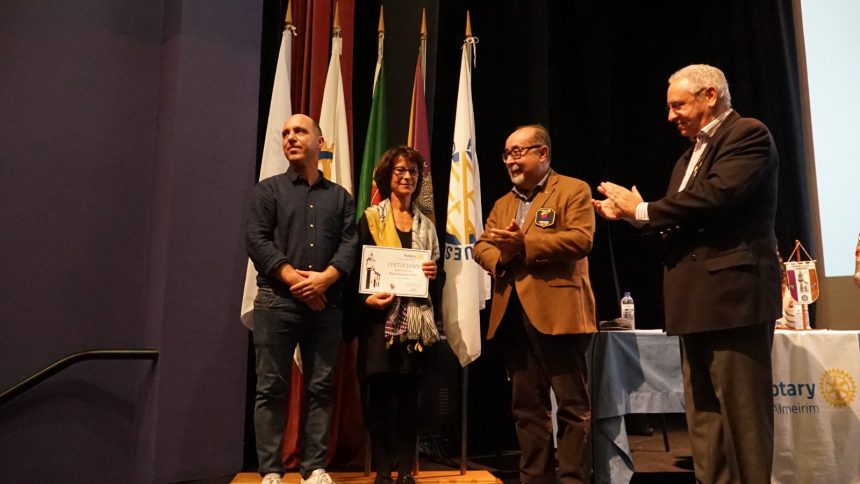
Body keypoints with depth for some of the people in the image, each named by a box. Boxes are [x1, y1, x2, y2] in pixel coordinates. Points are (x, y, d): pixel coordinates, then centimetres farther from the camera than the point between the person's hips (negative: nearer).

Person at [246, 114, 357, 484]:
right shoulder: (268, 189, 10)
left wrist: (324, 278, -15)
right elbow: (256, 240, -3)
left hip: (327, 304, 2)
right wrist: (294, 278, -14)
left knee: (320, 387, 4)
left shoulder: (340, 197, 15)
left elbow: (350, 245, 3)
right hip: (277, 300, -1)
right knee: (272, 387, 0)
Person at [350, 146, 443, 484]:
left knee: (409, 394, 5)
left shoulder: (426, 224, 15)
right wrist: (366, 299, -18)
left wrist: (433, 274, -6)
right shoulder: (370, 218, 4)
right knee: (379, 393, -1)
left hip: (415, 319, 3)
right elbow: (356, 267, -2)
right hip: (379, 317, -3)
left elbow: (436, 279, 15)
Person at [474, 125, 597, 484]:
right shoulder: (503, 203, 22)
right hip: (512, 315, 6)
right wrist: (500, 256, -9)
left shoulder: (573, 190, 3)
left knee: (573, 404, 0)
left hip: (558, 312, -6)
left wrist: (524, 245, -17)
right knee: (526, 406, 12)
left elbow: (580, 239, -12)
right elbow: (481, 247, 14)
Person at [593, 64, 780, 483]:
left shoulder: (748, 134, -6)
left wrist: (643, 209, -12)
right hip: (698, 301, 9)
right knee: (704, 417, 14)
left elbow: (715, 196, -22)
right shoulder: (690, 156, 21)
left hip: (733, 294, -9)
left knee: (742, 415, -1)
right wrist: (630, 214, 5)